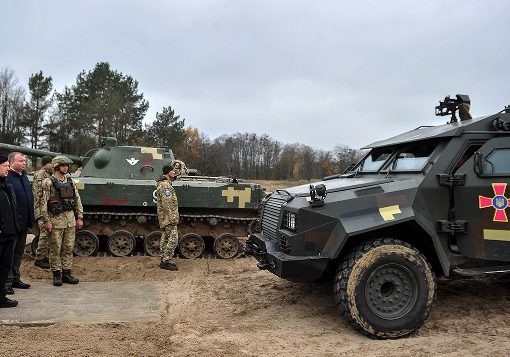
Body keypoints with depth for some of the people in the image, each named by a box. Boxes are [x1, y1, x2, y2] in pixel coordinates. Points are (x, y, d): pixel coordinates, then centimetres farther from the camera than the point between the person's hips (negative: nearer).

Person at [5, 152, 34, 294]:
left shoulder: (24, 177, 14)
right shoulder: (7, 178, -14)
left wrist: (30, 219, 15)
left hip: (24, 223, 8)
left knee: (19, 252, 16)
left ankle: (15, 278, 27)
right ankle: (7, 281, 10)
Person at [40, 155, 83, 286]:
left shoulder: (70, 181, 10)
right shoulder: (48, 182, -5)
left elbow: (78, 200, 13)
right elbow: (43, 203, -8)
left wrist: (79, 217, 8)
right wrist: (46, 221, -13)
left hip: (70, 219, 5)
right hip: (55, 220, -5)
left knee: (69, 248, 8)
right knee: (55, 249, 2)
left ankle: (66, 273, 17)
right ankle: (56, 274, 12)